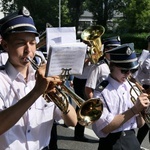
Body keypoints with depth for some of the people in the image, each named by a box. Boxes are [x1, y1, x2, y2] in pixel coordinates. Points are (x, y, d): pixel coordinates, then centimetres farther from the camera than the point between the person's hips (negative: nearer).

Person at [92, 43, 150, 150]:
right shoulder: (101, 92, -15)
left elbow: (139, 124, 4)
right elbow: (106, 127, -19)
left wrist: (141, 110, -16)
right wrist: (134, 109, -21)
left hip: (133, 141, 5)